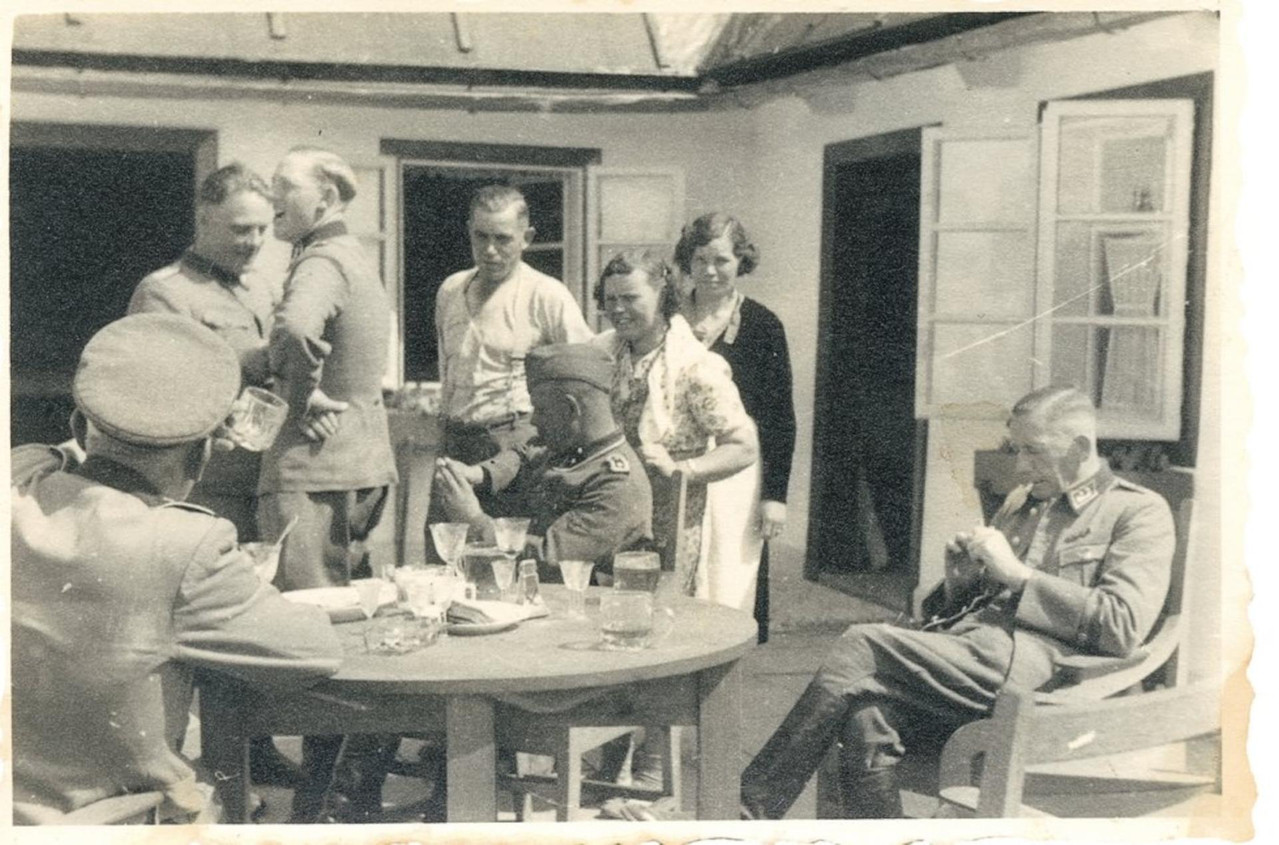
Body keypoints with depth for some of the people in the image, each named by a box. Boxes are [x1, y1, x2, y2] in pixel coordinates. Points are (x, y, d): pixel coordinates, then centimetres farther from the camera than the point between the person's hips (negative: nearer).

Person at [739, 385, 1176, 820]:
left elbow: (1123, 626, -8)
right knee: (866, 721, -27)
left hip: (1029, 662, -6)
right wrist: (960, 581, 8)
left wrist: (1017, 573, -8)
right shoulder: (1020, 502, 29)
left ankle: (751, 806, -18)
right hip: (966, 647, 6)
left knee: (862, 646, -23)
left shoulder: (1140, 511, 8)